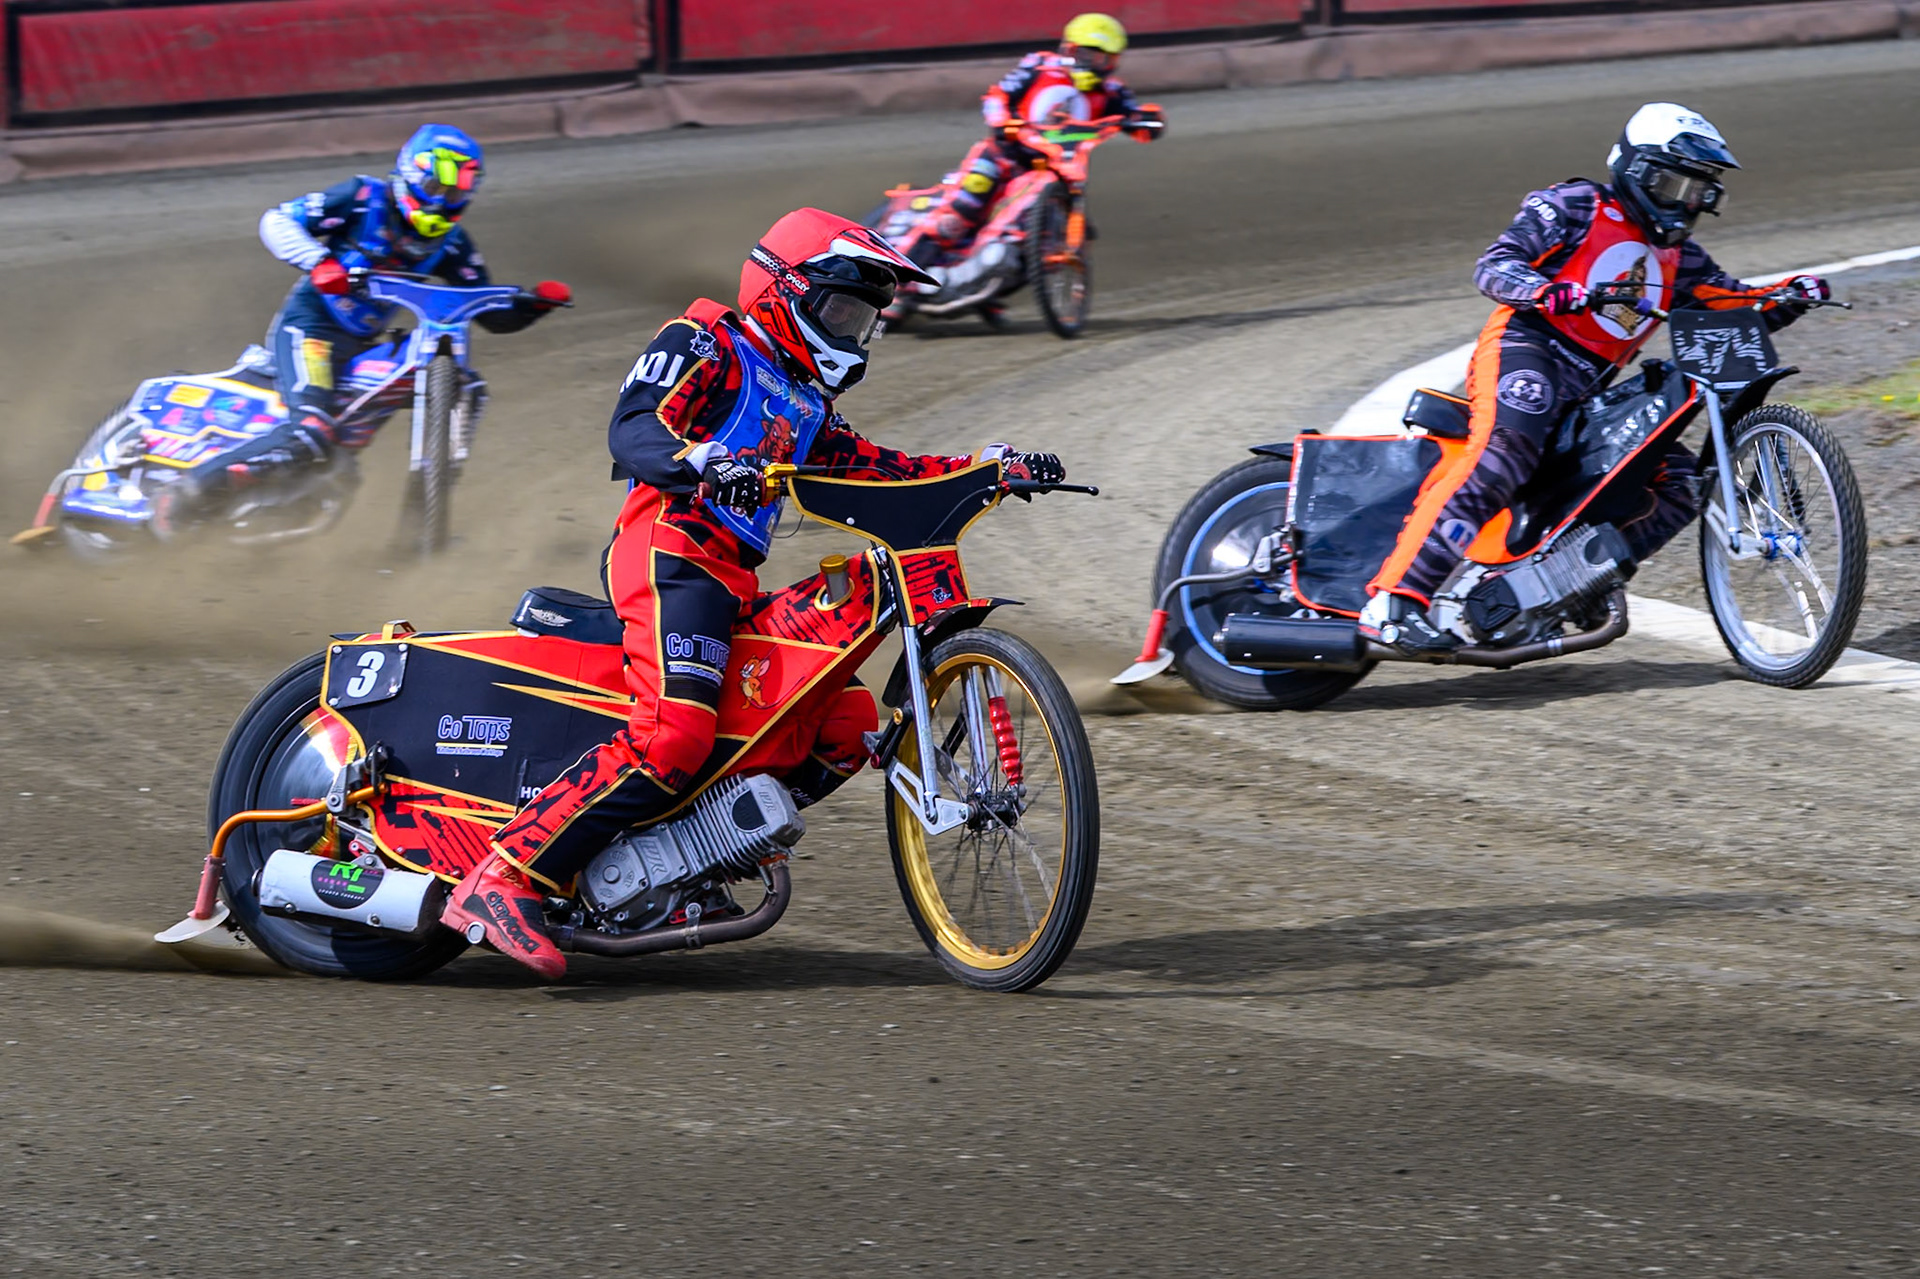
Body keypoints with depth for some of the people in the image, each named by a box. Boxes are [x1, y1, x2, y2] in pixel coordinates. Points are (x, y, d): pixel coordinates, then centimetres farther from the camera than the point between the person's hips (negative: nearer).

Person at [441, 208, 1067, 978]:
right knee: (673, 736, -28)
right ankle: (505, 880, -30)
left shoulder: (806, 405, 31)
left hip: (737, 585, 9)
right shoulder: (706, 346, 4)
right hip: (672, 550, -9)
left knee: (848, 727, 3)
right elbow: (632, 431, -11)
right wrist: (704, 465, -32)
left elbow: (875, 468, 25)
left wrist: (993, 469, 13)